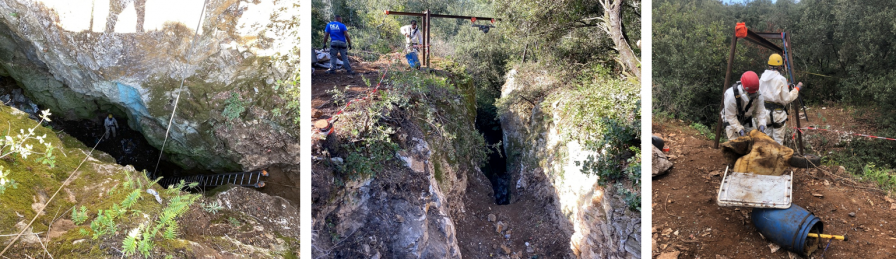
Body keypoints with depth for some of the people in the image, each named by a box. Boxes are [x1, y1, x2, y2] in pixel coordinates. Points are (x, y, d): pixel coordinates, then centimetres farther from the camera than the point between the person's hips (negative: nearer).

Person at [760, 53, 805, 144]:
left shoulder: (762, 78, 2)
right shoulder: (780, 79, -13)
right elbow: (786, 99, -11)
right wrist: (797, 88, 3)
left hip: (765, 112, 5)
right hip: (777, 113, -5)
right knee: (778, 139, 3)